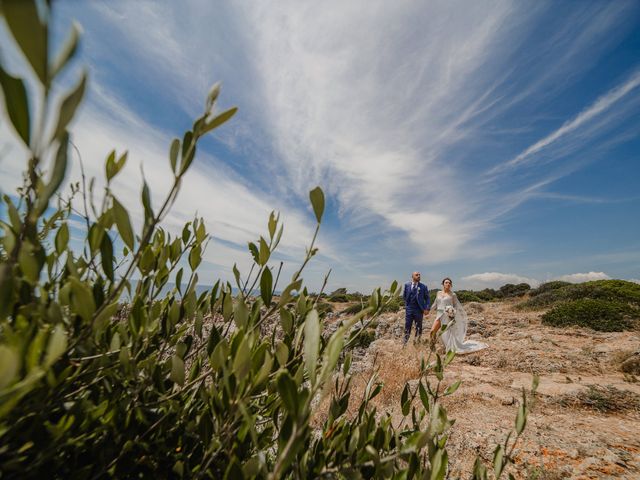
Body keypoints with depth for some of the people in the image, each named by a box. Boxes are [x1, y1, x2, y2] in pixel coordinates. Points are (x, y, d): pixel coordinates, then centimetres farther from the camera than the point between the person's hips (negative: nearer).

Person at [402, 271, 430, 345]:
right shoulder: (407, 285, 1)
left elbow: (427, 298, 0)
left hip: (419, 310, -1)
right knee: (407, 326, 7)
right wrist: (407, 303, 7)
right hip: (409, 309, 1)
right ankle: (405, 342, 15)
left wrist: (427, 308, -9)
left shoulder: (423, 287, -2)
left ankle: (417, 341, 22)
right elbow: (404, 296, 13)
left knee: (418, 327, 9)